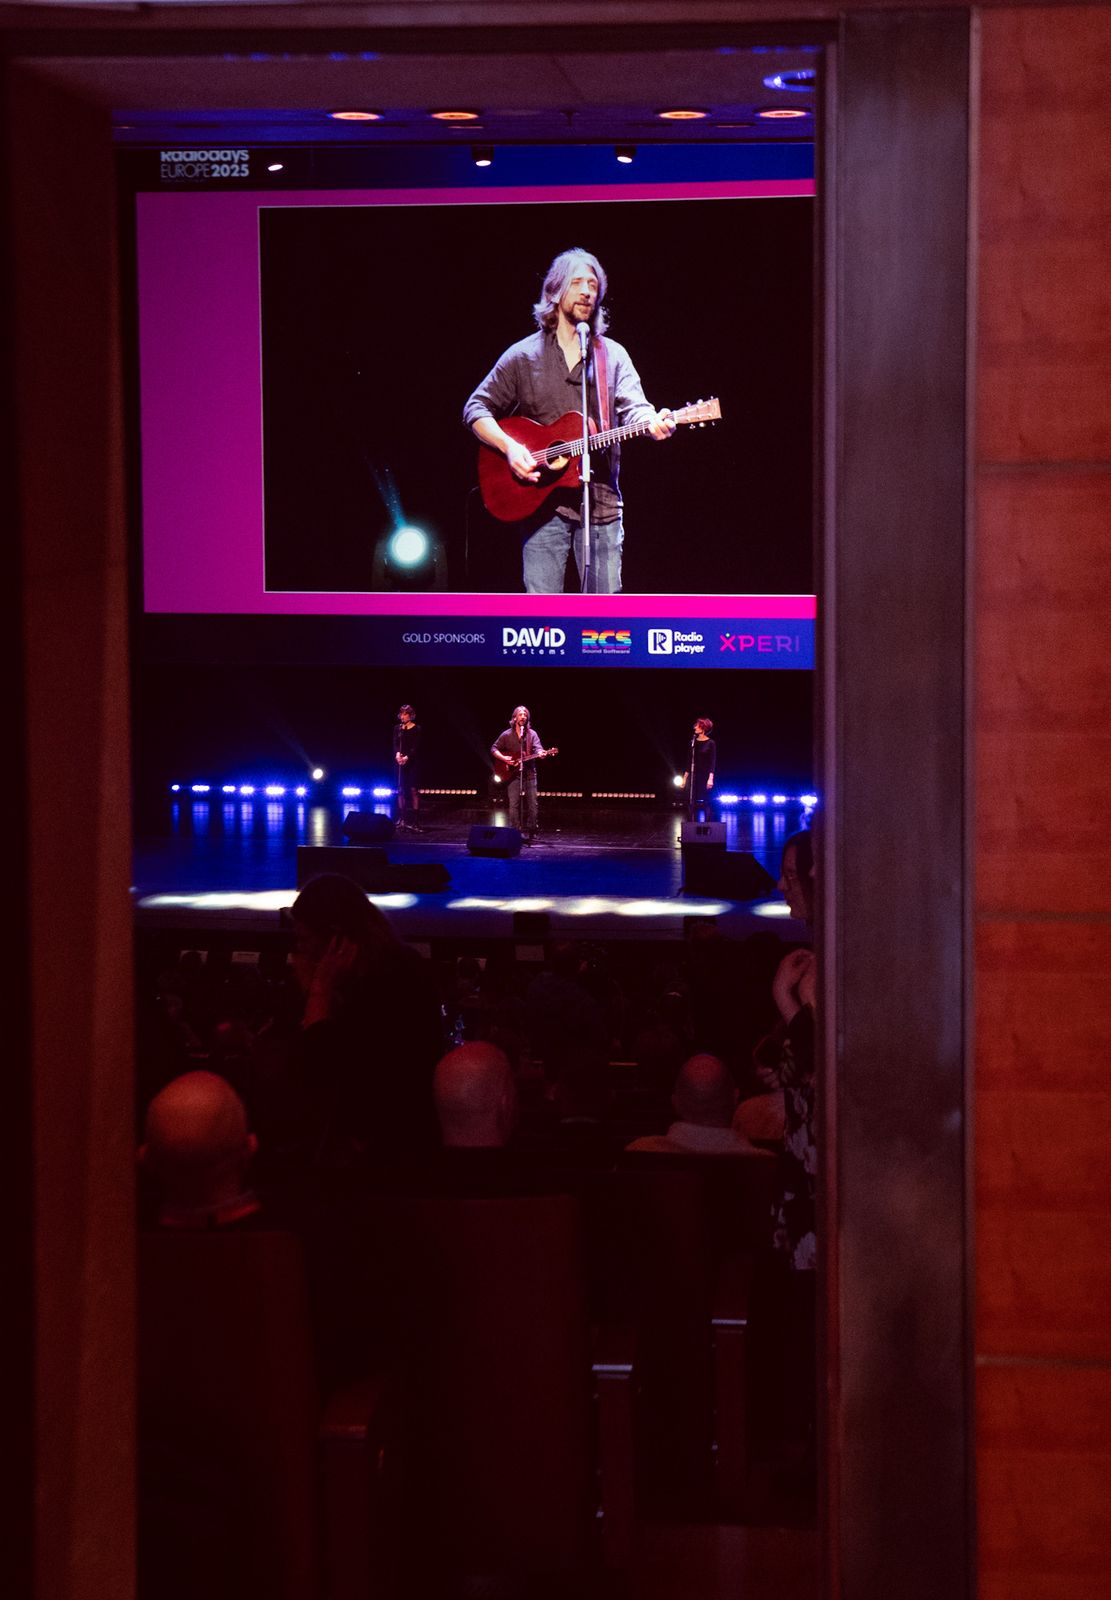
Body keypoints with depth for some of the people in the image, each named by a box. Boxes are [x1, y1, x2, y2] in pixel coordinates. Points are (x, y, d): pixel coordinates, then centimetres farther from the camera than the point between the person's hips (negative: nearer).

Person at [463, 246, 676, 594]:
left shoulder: (613, 356, 10)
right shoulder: (523, 356, 6)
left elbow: (632, 408, -4)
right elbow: (476, 409, 5)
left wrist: (653, 423, -28)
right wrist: (509, 446, -12)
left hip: (601, 501, 2)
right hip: (543, 503, -2)